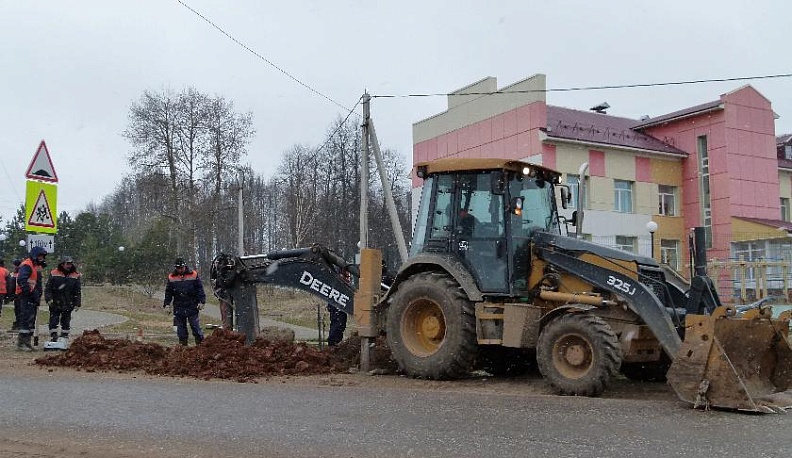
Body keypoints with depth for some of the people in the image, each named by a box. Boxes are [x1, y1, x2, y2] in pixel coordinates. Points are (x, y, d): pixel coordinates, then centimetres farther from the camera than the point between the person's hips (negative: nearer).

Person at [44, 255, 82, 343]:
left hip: (68, 305, 1)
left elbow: (78, 291, 6)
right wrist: (48, 299, -11)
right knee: (53, 322, 0)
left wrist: (77, 303, 0)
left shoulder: (75, 275, 4)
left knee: (66, 323, 7)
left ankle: (64, 340, 15)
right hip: (55, 304, -1)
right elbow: (47, 288, 2)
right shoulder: (54, 273, 1)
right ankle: (53, 340, 6)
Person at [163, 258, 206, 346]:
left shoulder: (194, 275, 1)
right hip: (178, 308, 2)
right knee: (181, 328, 6)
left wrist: (202, 302, -4)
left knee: (195, 326, -2)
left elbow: (200, 289, 3)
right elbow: (168, 292, 13)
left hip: (192, 306, -2)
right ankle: (183, 344, 13)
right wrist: (167, 304, 5)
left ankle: (200, 344, 3)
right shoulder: (171, 277, 7)